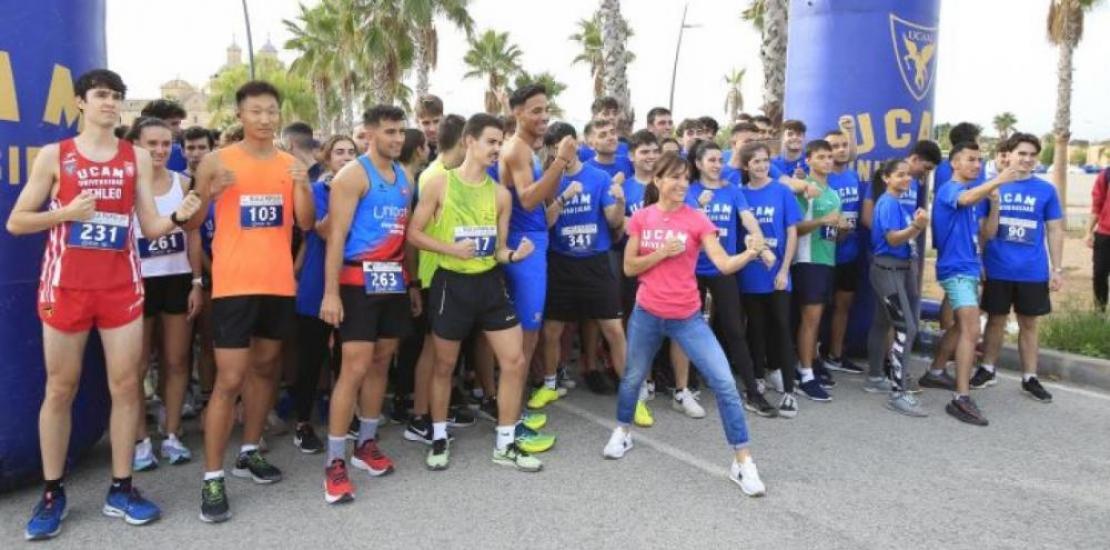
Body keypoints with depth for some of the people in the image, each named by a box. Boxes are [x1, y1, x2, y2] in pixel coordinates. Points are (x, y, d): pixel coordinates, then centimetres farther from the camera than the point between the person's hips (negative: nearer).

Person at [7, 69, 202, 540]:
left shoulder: (137, 158, 7)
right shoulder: (54, 155, 1)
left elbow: (151, 228, 3)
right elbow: (15, 222, 1)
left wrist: (179, 216, -18)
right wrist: (66, 213, -15)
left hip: (121, 285, 2)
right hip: (65, 285, -1)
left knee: (126, 385, 2)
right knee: (60, 388, 6)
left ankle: (121, 489, 12)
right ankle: (52, 493, 18)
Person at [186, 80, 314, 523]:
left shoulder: (292, 165, 8)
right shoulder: (217, 161, -2)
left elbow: (307, 224, 2)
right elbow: (192, 223, 0)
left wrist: (302, 185, -14)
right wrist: (211, 194, -19)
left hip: (279, 283, 5)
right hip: (234, 284, -4)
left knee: (266, 369, 14)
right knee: (229, 380, -7)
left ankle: (250, 453, 29)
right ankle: (212, 479, 0)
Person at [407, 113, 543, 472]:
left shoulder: (501, 194, 5)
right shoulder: (439, 184, -7)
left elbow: (499, 248, 9)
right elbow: (414, 234, -6)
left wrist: (513, 255, -13)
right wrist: (451, 249, -20)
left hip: (490, 283, 4)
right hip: (451, 283, -4)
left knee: (515, 361, 1)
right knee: (444, 365, 9)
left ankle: (505, 445, 15)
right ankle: (439, 438, 29)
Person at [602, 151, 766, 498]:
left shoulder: (696, 220, -6)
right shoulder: (641, 219, -1)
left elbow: (724, 264, -15)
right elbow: (629, 267, -2)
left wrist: (749, 254, -34)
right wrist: (662, 252, -15)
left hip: (687, 317, -1)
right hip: (647, 314, 2)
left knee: (725, 383, -9)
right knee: (633, 377, 19)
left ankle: (742, 462, 2)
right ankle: (623, 432, 47)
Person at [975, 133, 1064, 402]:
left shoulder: (1046, 190, 1)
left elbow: (1054, 231, 5)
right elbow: (983, 230, 5)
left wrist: (1057, 269, 1)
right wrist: (978, 262, 1)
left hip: (1033, 272, 1)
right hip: (998, 270, 0)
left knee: (1028, 324, 10)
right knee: (996, 320, 11)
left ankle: (1030, 378, 20)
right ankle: (987, 370, 26)